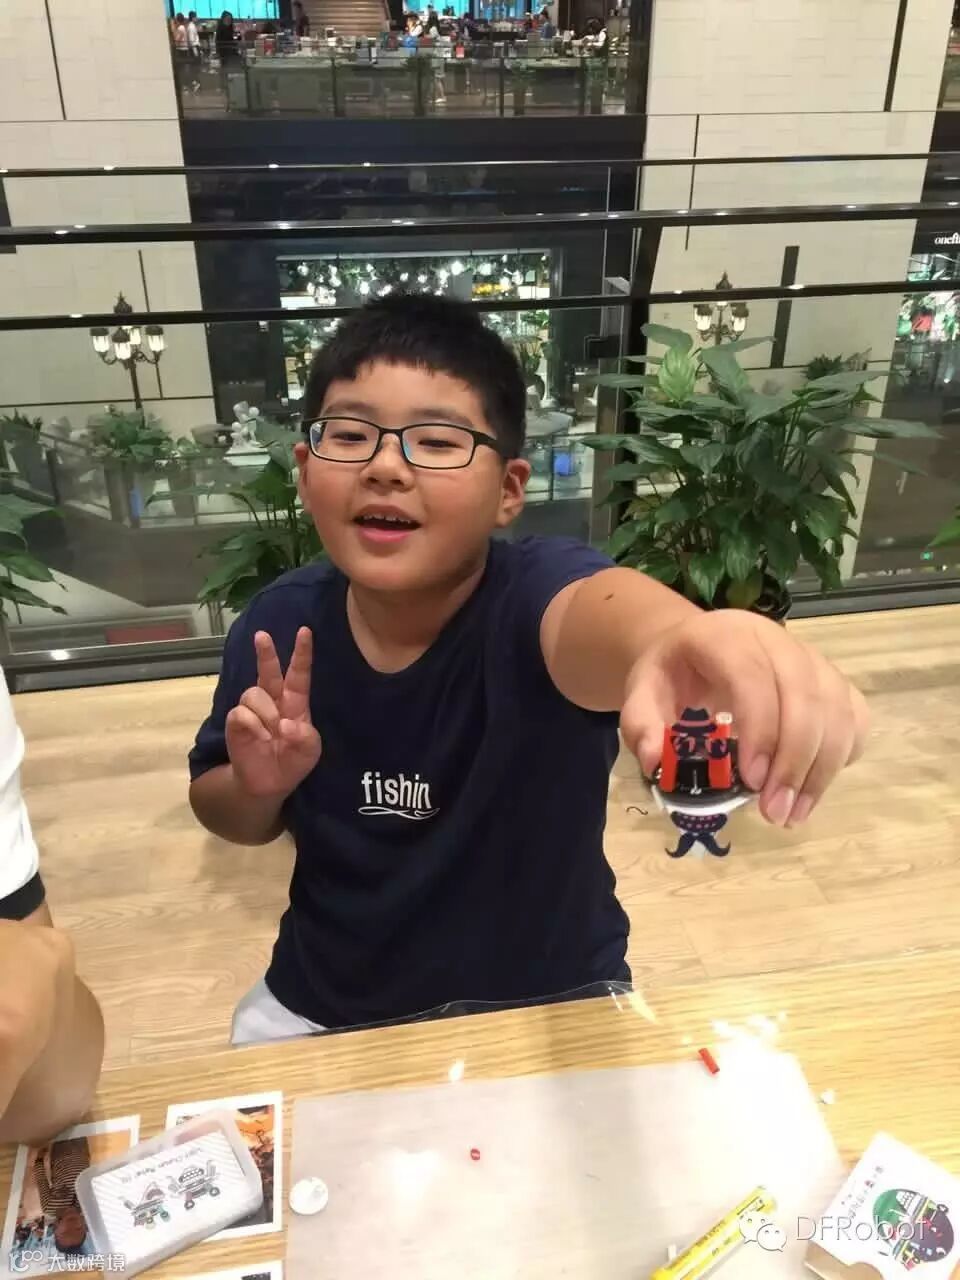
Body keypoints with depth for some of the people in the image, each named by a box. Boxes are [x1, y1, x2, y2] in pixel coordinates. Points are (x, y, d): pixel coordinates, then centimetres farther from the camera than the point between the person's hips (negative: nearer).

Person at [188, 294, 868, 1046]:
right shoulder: (283, 622, -15)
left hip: (548, 1005, -2)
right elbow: (227, 814, 2)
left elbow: (594, 611, -55)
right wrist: (257, 785, -22)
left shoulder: (533, 596, -28)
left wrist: (672, 637, -78)